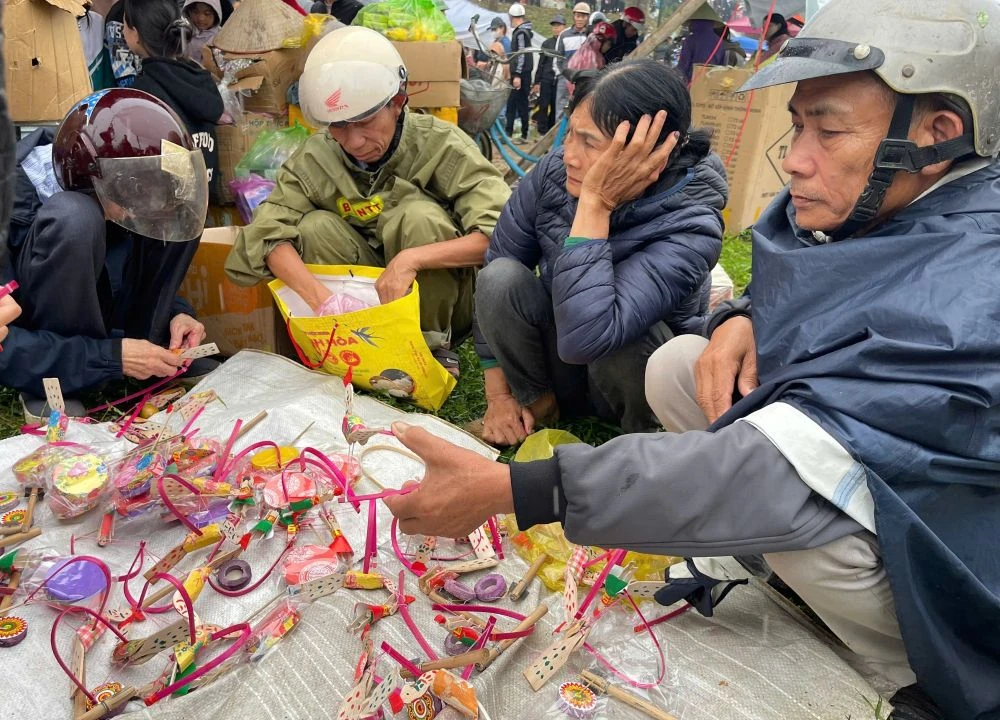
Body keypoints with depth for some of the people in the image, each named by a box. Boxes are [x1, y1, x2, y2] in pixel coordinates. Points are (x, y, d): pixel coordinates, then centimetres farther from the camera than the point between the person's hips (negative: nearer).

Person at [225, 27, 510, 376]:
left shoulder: (440, 145, -20)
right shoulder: (316, 158, -10)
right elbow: (269, 232, -19)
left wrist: (411, 259, -39)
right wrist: (321, 298, -36)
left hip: (437, 302, -2)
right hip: (362, 305, 3)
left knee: (419, 216, -28)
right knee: (316, 227, -19)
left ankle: (432, 342, -10)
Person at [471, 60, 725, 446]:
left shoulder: (690, 228, -30)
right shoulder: (553, 173, -18)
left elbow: (582, 339, -44)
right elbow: (493, 266, -6)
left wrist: (595, 204, -41)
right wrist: (498, 394, -5)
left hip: (639, 369, -3)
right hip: (555, 369, 3)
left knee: (623, 335, -36)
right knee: (501, 277, -24)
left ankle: (644, 437, -3)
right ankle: (537, 406, -2)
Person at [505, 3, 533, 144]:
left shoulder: (521, 32, -12)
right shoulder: (524, 31, 17)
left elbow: (521, 55, -18)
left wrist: (517, 75, -22)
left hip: (521, 74, -9)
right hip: (520, 74, 9)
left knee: (521, 105, -7)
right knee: (511, 104, 11)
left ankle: (523, 135, -4)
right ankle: (509, 132, 15)